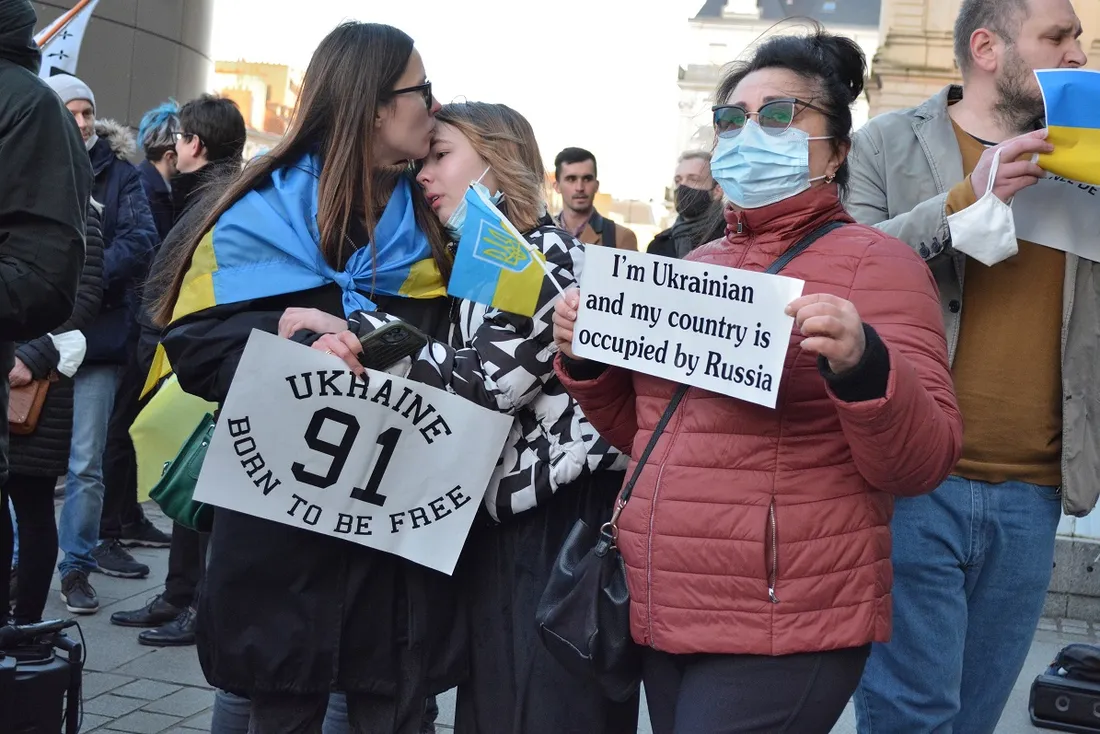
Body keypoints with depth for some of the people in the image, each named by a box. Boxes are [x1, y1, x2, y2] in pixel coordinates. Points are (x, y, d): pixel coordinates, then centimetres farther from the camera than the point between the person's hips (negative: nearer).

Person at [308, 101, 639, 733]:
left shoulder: (546, 252, -10)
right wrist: (346, 331, -19)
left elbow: (489, 378, -20)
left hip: (564, 515, -9)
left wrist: (354, 339, -21)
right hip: (505, 514, 9)